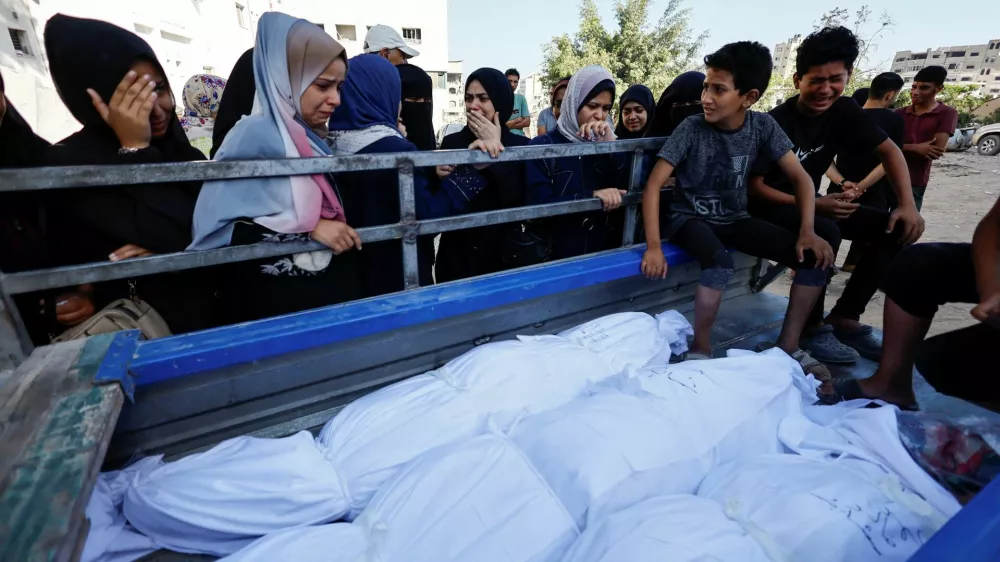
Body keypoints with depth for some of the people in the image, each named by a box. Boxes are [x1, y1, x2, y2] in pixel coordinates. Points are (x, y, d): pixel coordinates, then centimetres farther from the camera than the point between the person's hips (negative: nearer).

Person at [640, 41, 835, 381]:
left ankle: (788, 346, 4)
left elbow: (800, 177, -1)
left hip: (734, 219, 5)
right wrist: (653, 246, -29)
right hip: (690, 218, -4)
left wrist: (807, 232, -15)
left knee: (815, 256, -11)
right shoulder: (692, 128, -16)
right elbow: (653, 184, -21)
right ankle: (701, 350, -15)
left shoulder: (763, 126, -5)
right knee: (720, 263, -36)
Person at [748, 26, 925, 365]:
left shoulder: (844, 111, 0)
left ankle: (844, 318, 0)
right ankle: (811, 326, -14)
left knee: (895, 228, -5)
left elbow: (888, 150, 7)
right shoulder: (776, 123, -19)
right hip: (768, 207, -7)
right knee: (825, 232, -35)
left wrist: (908, 205, -5)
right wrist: (815, 205, -28)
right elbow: (754, 187, -20)